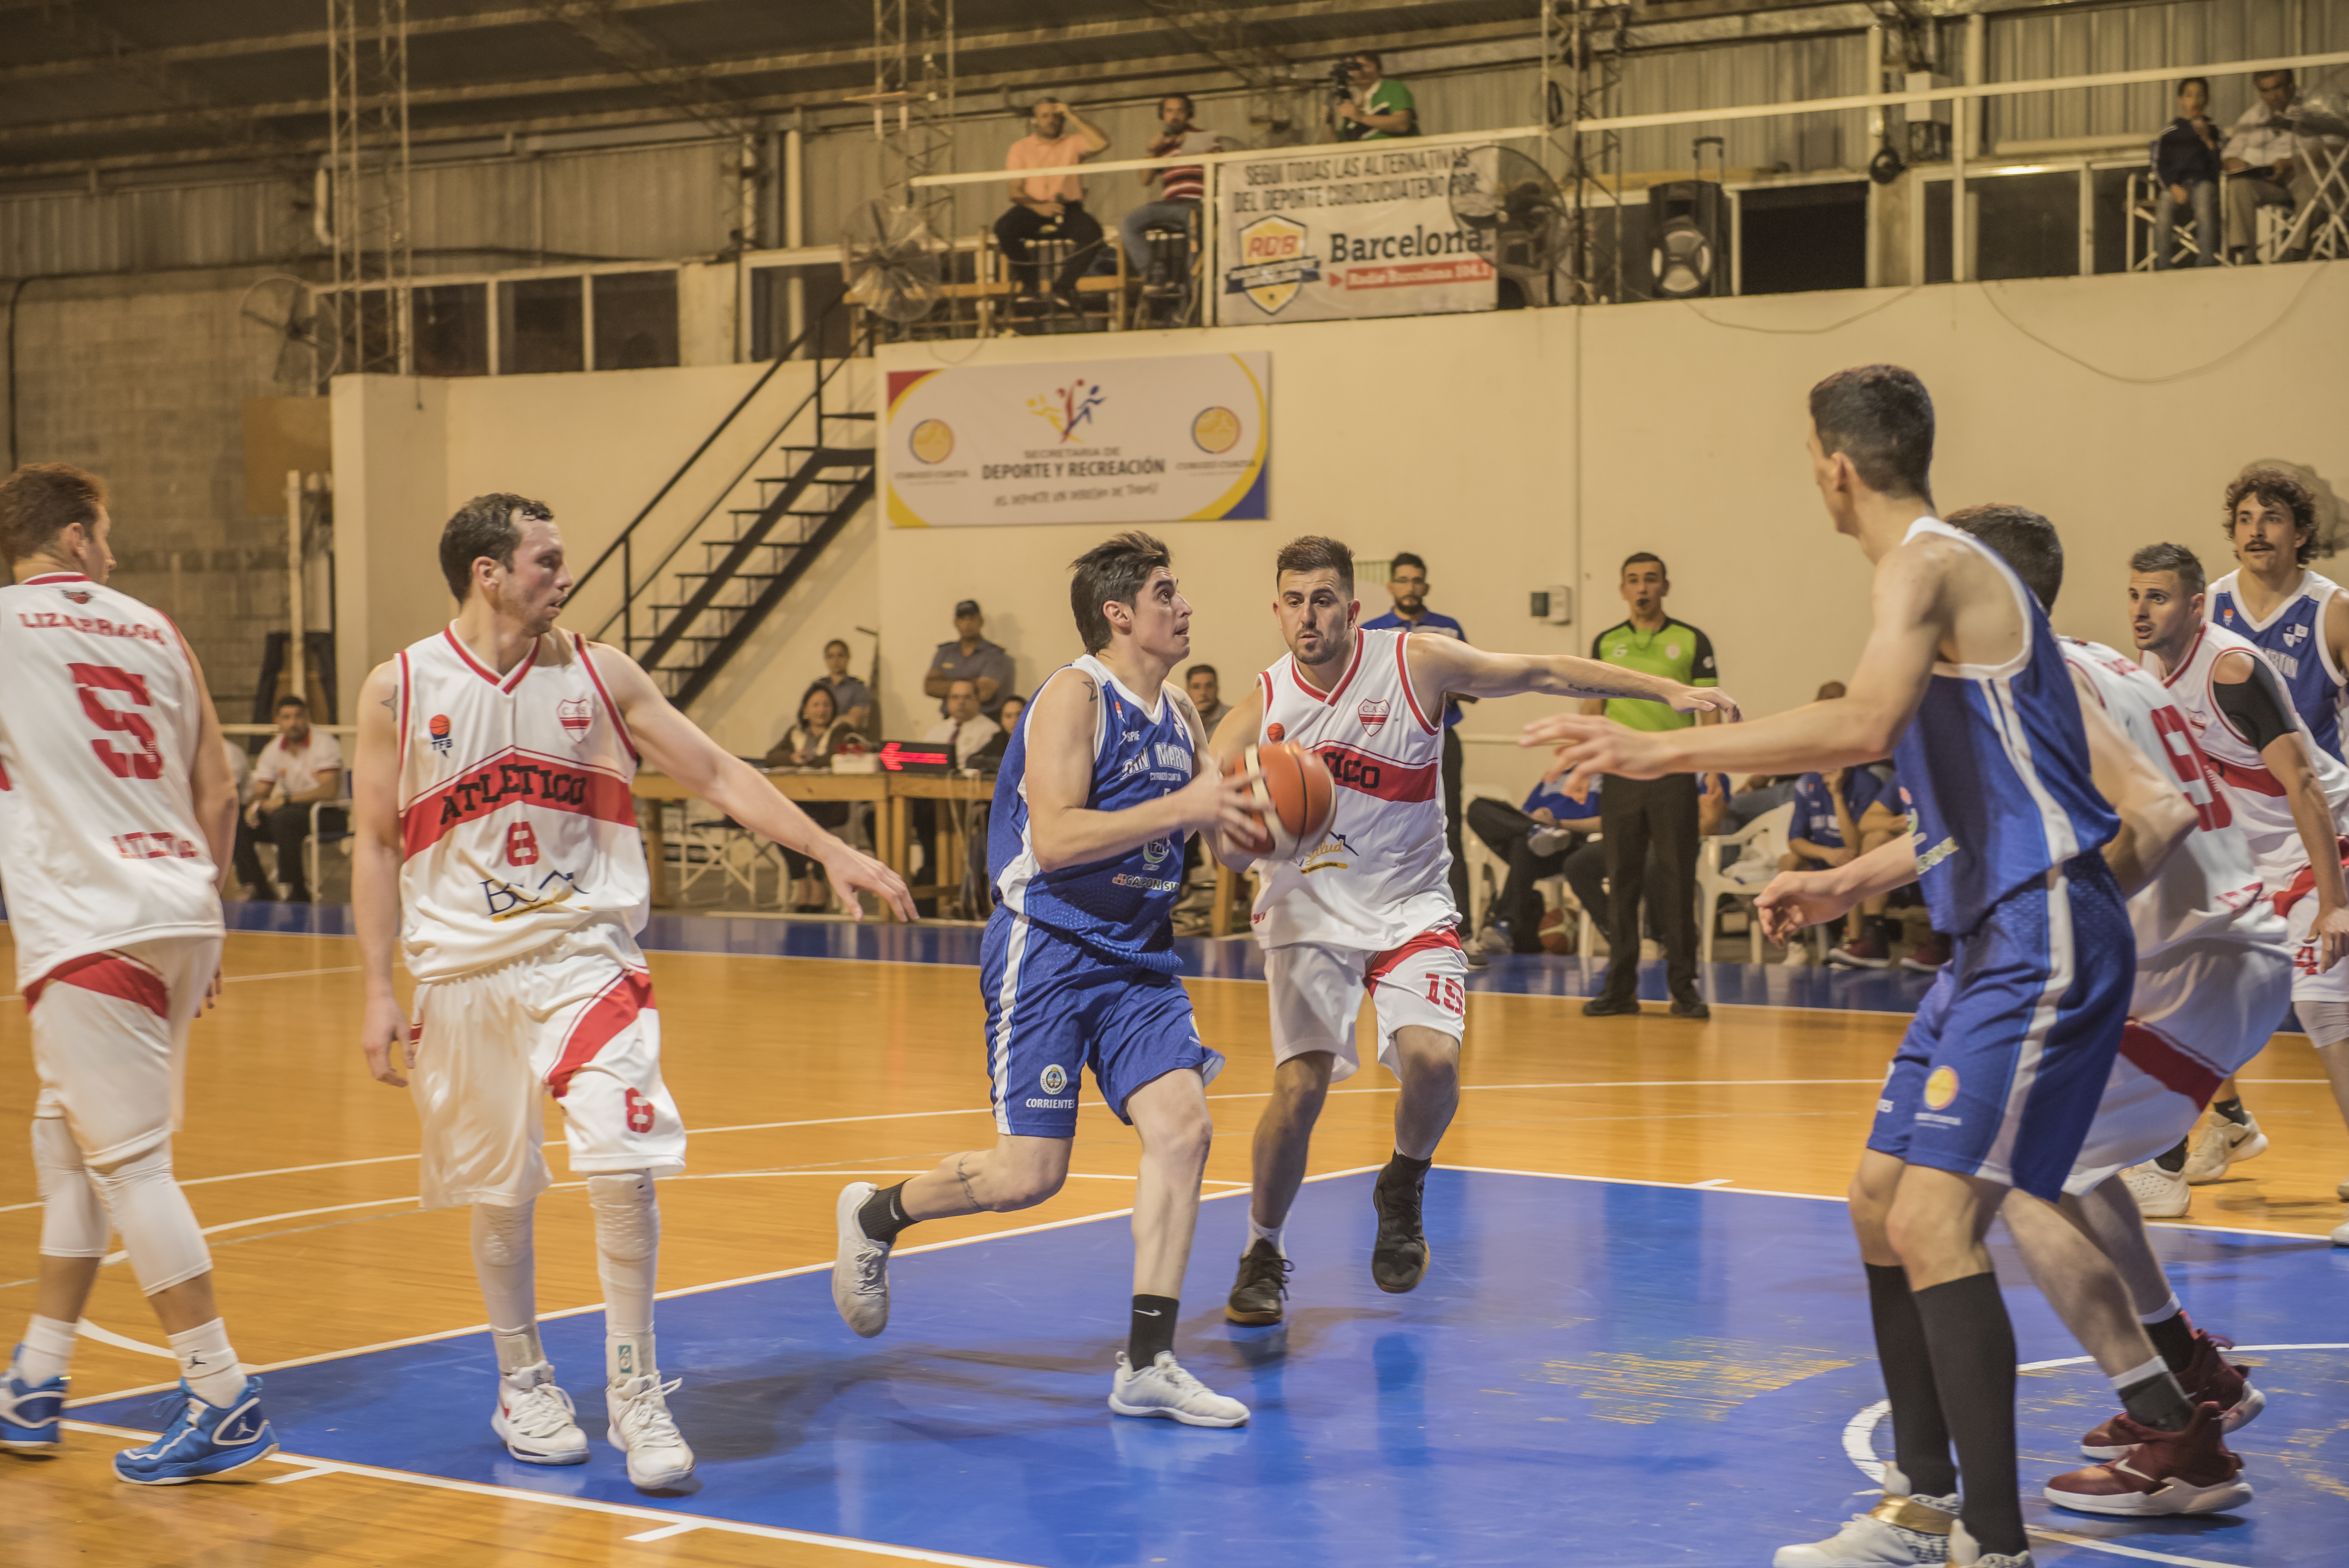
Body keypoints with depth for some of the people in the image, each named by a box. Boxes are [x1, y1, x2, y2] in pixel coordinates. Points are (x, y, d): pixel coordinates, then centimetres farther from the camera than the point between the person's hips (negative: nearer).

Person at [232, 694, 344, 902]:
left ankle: (297, 893, -29)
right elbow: (261, 792, 9)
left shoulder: (324, 744, -11)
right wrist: (255, 805, -17)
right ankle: (259, 891, -8)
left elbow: (330, 791, -22)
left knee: (283, 818, -36)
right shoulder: (273, 750, 8)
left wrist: (286, 800, -25)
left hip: (327, 814, -7)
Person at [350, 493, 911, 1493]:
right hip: (464, 968, 0)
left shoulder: (598, 675, 2)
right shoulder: (399, 689, -2)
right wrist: (378, 991, 0)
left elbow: (717, 775, 5)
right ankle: (522, 1384, 29)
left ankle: (634, 1392, 1)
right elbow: (377, 846, 4)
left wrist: (832, 854, -3)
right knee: (499, 1192, 8)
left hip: (585, 953, 0)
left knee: (623, 1168, -13)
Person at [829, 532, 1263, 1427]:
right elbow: (1055, 839, -24)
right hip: (1049, 949, -7)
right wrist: (1180, 809, -25)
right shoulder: (1075, 694, -13)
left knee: (1183, 1126, -10)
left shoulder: (1178, 713, 11)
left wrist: (1250, 815, 0)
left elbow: (1223, 827, 24)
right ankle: (875, 1217, 23)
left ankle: (1147, 1366, -5)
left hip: (1139, 954, 7)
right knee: (1029, 1175, -7)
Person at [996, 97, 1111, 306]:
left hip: (1068, 209, 0)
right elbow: (1016, 191, 2)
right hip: (1033, 209, 0)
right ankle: (1028, 281, -10)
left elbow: (1102, 143, -9)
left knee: (1092, 231, -31)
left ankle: (1064, 285, -14)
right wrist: (1039, 206, -18)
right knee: (1003, 228, -31)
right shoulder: (1022, 148, 11)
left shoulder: (1073, 143, 12)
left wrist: (1073, 116, -7)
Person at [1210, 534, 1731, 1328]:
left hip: (1409, 906, 0)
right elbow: (1223, 847, -11)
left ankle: (1403, 1186, 11)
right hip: (1308, 911, 0)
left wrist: (1669, 691, -6)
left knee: (1433, 1058, -23)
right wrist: (1237, 840, -37)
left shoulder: (1415, 664, -11)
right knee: (1300, 1085, -15)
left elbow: (1545, 673, -4)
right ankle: (1263, 1252, 9)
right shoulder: (1257, 711, -10)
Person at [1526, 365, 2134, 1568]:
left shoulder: (1927, 565, -13)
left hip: (2043, 937, -11)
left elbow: (1864, 726, -32)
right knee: (1881, 1200, 15)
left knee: (1935, 1220, -17)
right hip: (1993, 934, 11)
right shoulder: (1941, 568, 17)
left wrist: (1657, 752, -30)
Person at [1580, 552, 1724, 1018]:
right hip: (1620, 774, 2)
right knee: (1622, 881, 4)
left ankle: (1684, 986, 4)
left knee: (1677, 881, -2)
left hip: (1674, 774, -2)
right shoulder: (1606, 644, 10)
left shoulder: (1692, 642, 4)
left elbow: (1708, 711, 3)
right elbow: (1591, 710, 12)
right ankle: (1621, 986, 9)